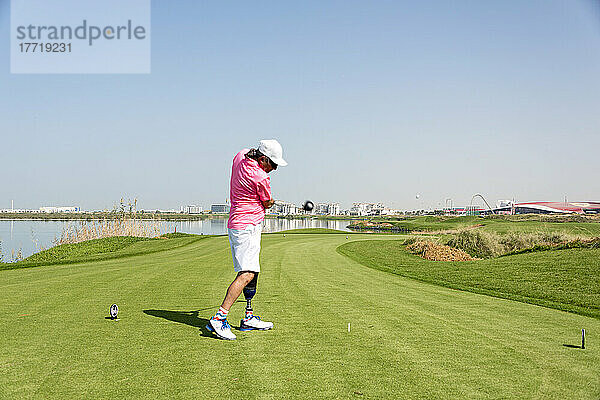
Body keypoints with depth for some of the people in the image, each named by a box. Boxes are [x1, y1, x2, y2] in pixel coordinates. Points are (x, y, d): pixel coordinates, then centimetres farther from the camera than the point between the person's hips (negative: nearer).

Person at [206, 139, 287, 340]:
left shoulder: (241, 156, 4)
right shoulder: (261, 178, -20)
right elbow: (267, 204, -1)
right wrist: (270, 202, 22)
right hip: (246, 227, -10)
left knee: (252, 271, 15)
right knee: (247, 274, -17)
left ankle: (249, 318, 20)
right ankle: (219, 319, -23)